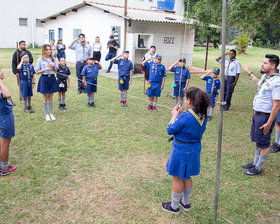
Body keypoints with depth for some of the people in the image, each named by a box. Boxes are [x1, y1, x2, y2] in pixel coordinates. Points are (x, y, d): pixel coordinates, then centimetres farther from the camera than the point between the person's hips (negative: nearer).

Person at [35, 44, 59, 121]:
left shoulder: (53, 59, 4)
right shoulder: (40, 60, -4)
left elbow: (56, 70, 8)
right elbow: (37, 72, -5)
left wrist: (53, 66, -12)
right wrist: (45, 69, -18)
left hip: (52, 78, 2)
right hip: (44, 79, -2)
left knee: (50, 98, 9)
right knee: (45, 98, 7)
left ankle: (51, 113, 20)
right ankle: (46, 114, 18)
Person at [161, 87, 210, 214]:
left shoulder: (185, 117, -28)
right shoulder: (203, 116, -5)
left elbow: (170, 130, -15)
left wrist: (175, 116, -3)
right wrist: (181, 114, 3)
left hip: (181, 150, -7)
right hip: (195, 150, 8)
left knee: (177, 178, 10)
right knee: (187, 177, 24)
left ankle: (174, 206, 26)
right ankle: (186, 202, 40)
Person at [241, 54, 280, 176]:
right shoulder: (265, 76, 7)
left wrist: (269, 123, -22)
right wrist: (249, 72, 43)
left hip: (265, 117, -9)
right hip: (256, 114, 9)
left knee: (264, 144, 5)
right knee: (257, 141, 21)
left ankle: (258, 168, 18)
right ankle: (255, 163, 35)